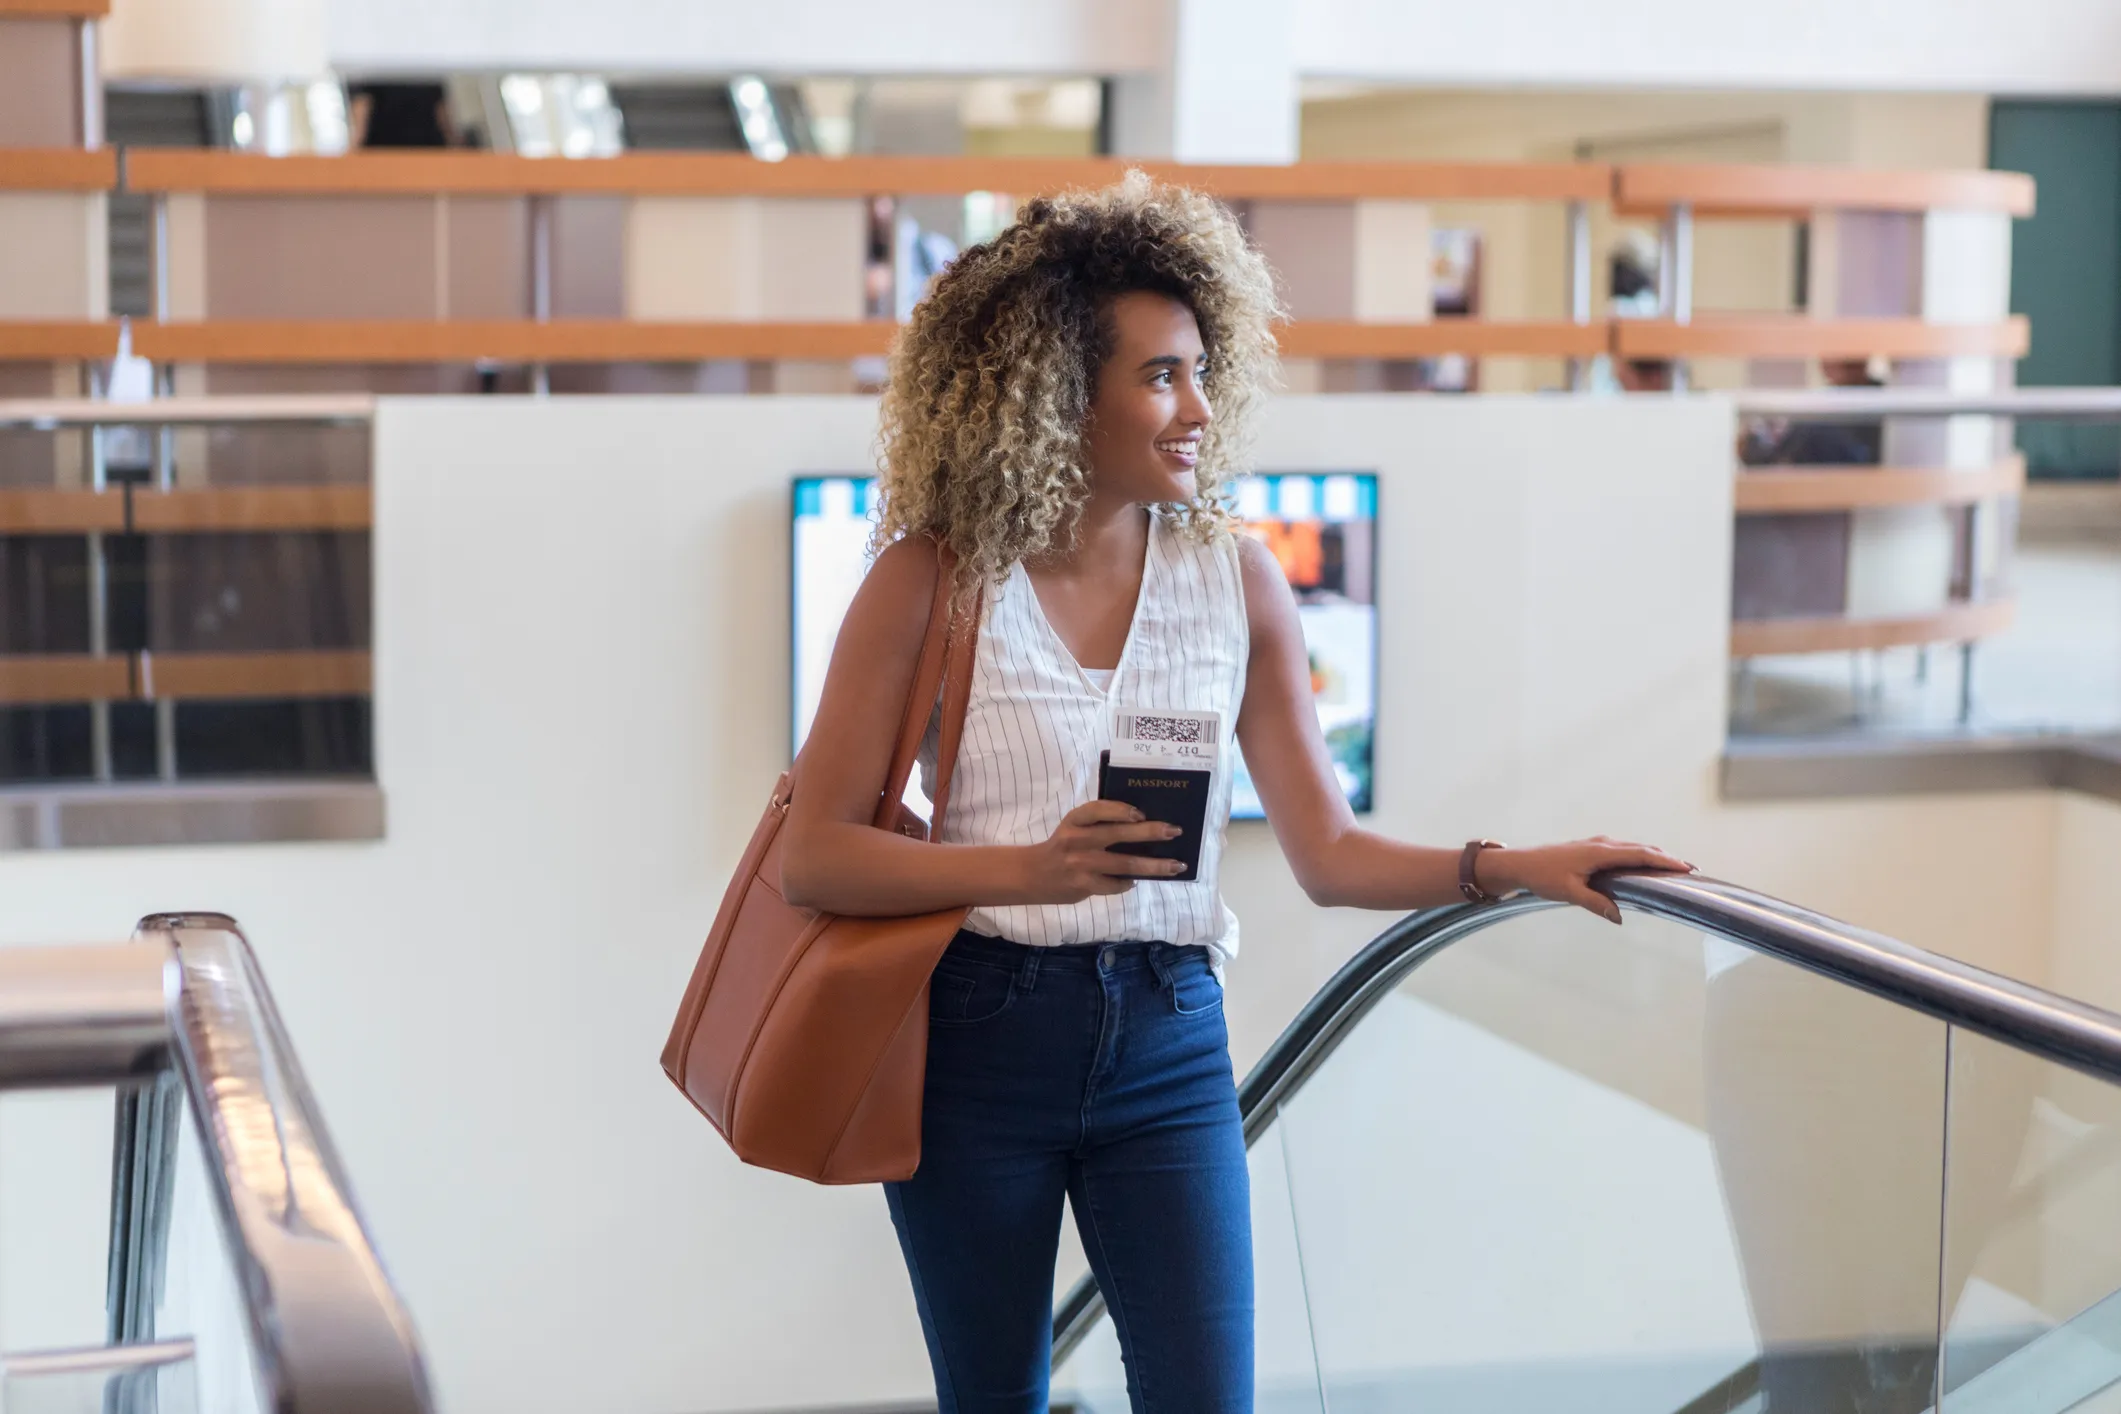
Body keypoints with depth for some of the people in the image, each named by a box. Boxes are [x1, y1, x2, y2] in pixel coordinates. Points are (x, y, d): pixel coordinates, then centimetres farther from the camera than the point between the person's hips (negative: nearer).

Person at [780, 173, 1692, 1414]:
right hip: (974, 1034, -1)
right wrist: (1030, 870, -22)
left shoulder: (1236, 581, 2)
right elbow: (815, 858, -9)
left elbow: (1329, 854, 3)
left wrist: (1519, 868, -12)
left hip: (1168, 1043, 2)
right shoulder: (934, 579, -6)